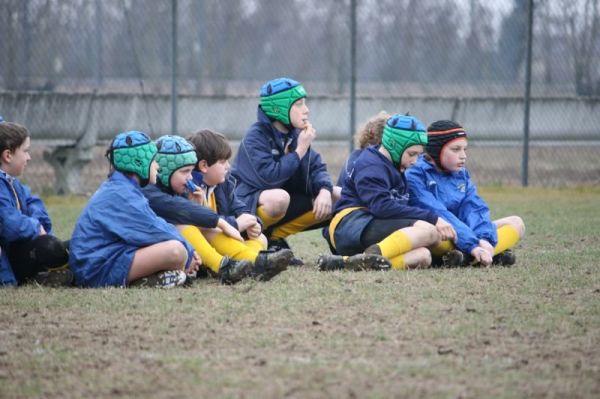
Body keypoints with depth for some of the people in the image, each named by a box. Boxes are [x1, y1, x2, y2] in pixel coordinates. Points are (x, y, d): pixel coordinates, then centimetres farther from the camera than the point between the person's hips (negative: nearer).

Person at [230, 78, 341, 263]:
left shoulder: (295, 135, 6)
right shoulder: (255, 137, -16)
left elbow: (317, 167, 4)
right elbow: (269, 176, -28)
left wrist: (325, 190, -17)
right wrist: (300, 151, -22)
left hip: (284, 199, 8)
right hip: (248, 204, -8)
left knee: (339, 196, -2)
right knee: (279, 197, -41)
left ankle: (275, 235, -4)